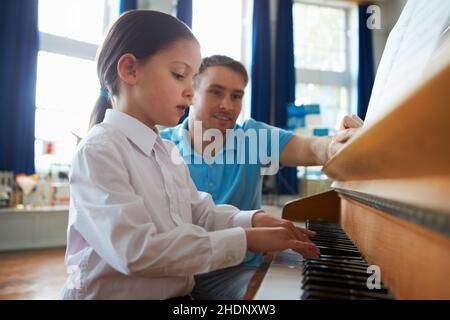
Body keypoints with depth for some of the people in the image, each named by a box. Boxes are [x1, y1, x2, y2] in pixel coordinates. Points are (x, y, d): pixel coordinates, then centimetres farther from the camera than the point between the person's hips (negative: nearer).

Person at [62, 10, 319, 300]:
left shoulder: (167, 150, 8)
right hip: (116, 294, -6)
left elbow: (201, 214, 9)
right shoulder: (98, 151, -16)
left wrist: (253, 221, -8)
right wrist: (245, 240, -24)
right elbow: (137, 251, -25)